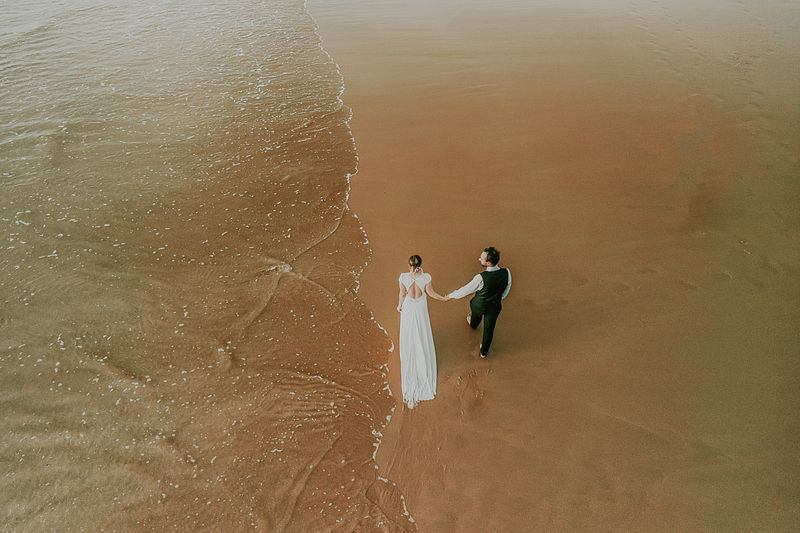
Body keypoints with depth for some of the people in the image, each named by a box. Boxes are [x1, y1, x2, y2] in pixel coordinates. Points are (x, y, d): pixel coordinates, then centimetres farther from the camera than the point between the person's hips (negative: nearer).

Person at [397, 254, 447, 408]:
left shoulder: (403, 277, -25)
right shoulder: (426, 277, -25)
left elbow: (402, 294, -11)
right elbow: (430, 293, -11)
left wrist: (399, 306, 10)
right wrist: (444, 298, 8)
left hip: (408, 308, 0)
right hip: (421, 308, 0)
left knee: (408, 335, 22)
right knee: (422, 335, 24)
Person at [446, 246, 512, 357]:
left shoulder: (481, 278, -38)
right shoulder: (506, 273, -27)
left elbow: (466, 289, -22)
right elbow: (507, 289, -7)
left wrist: (451, 296, -4)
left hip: (479, 305, -2)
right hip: (495, 307, 2)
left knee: (476, 314, 36)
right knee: (489, 329, 24)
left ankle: (473, 324, 72)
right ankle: (484, 352, 47)